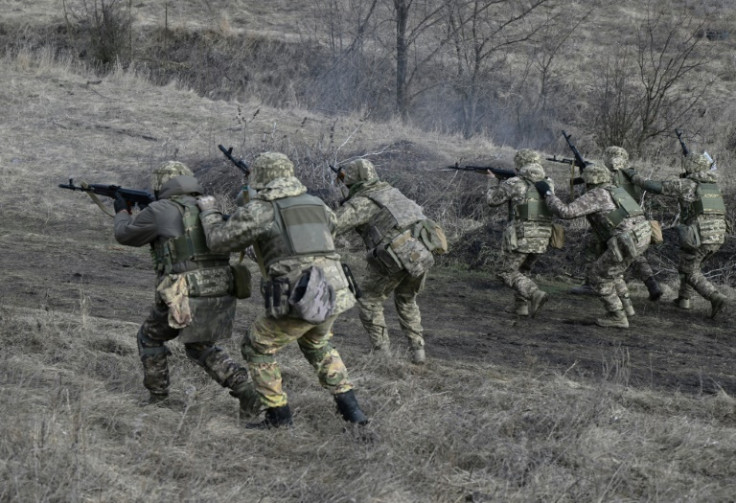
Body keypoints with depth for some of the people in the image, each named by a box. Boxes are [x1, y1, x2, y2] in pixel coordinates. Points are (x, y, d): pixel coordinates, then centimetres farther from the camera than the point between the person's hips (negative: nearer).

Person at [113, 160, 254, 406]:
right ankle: (241, 384, 6)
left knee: (149, 338, 21)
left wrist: (122, 211, 31)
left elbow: (125, 234, 10)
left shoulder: (160, 211, -5)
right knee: (200, 347, 26)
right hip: (220, 296, 6)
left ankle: (157, 398, 24)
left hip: (184, 298, -6)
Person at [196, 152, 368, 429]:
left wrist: (208, 211, 22)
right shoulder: (315, 204, 16)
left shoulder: (259, 209, -3)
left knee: (257, 347, 16)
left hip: (298, 301, -6)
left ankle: (278, 414, 15)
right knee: (317, 345, 33)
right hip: (333, 296, 6)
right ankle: (350, 408, 27)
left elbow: (219, 240, 4)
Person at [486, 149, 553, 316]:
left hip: (520, 238, -6)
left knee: (508, 273, 7)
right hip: (542, 238, 6)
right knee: (522, 270, 25)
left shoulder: (514, 183, -9)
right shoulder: (548, 183, 6)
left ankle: (535, 294, -14)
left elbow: (492, 199, 4)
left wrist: (492, 181, 22)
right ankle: (521, 306, 20)